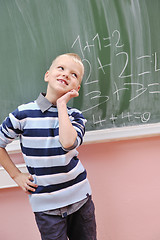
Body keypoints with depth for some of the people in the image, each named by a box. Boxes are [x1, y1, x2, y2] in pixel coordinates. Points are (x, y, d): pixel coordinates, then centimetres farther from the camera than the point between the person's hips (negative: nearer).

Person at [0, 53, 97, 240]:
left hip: (80, 198, 3)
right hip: (46, 205, -2)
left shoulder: (75, 116, -4)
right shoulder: (23, 114, -9)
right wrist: (17, 176, 1)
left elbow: (68, 142, -27)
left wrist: (62, 104, -19)